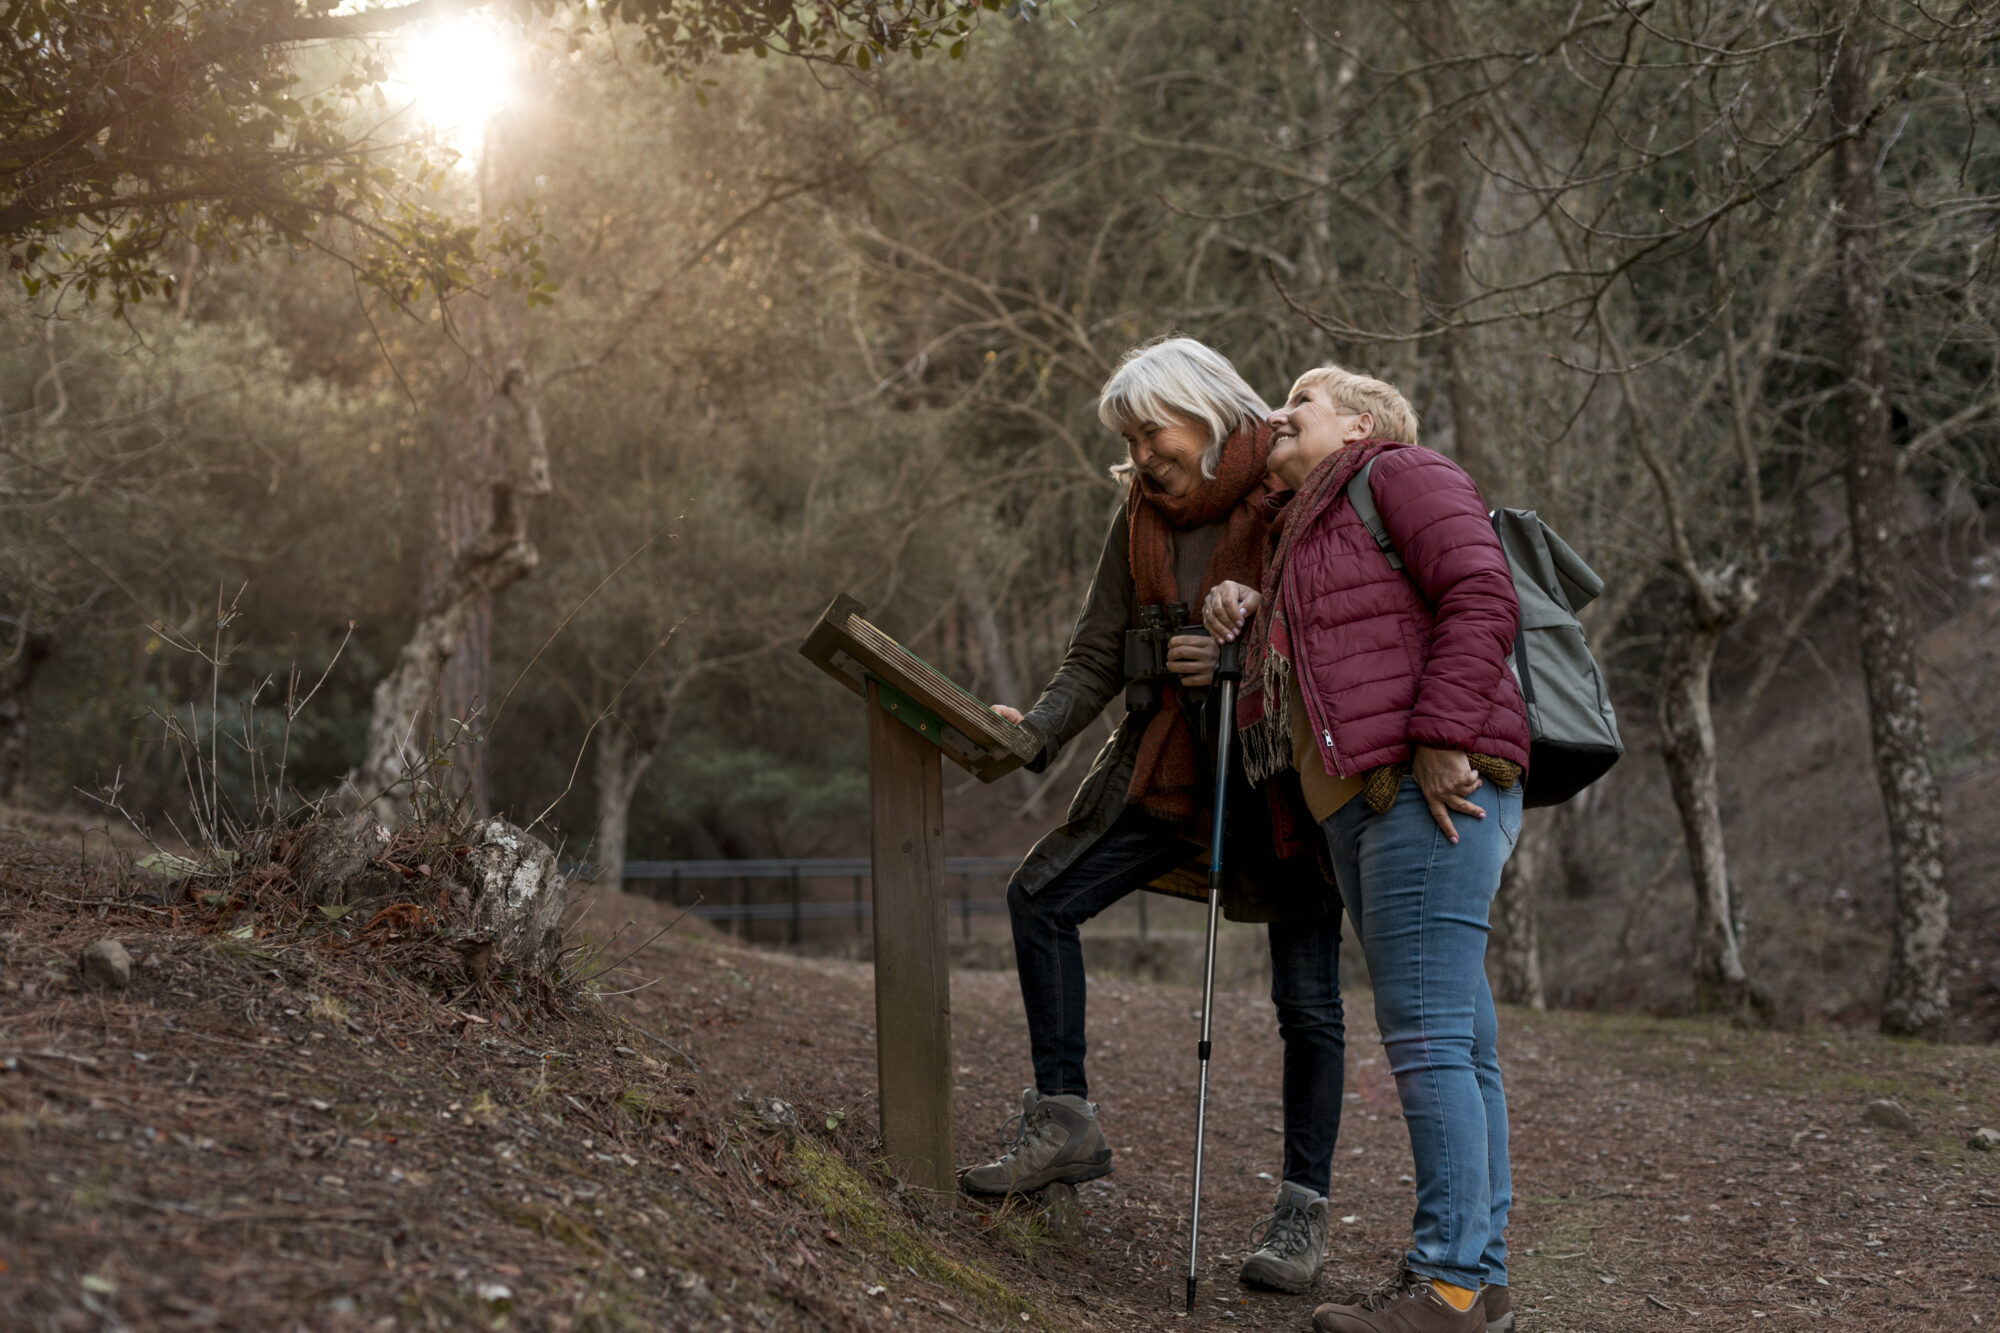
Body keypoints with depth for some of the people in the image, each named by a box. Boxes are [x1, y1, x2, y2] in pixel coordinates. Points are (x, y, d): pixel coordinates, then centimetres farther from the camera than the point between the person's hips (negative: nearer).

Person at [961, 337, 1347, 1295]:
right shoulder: (1141, 515, 5)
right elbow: (1100, 656, 4)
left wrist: (1239, 659, -26)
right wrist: (1038, 731, -11)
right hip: (1172, 769, 6)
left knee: (1306, 999, -3)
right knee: (1041, 895, 0)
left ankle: (1304, 1208, 9)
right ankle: (1065, 1124, 8)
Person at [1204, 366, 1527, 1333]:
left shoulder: (1400, 473, 2)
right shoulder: (1300, 535, 30)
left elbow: (1481, 599, -12)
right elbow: (1299, 680, 30)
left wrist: (1441, 739, -19)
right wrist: (1245, 625, 13)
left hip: (1434, 790, -10)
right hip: (1361, 806, 10)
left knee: (1425, 1032, -12)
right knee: (1457, 1042, 9)